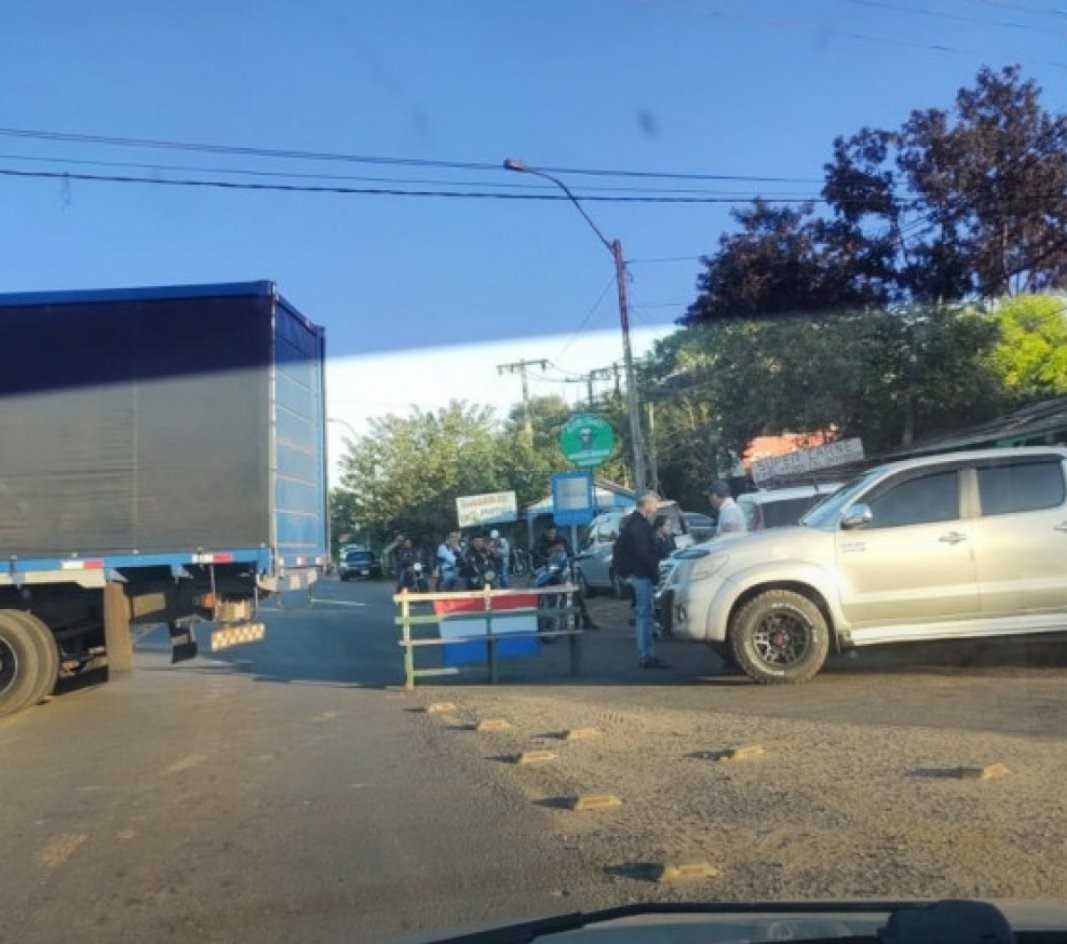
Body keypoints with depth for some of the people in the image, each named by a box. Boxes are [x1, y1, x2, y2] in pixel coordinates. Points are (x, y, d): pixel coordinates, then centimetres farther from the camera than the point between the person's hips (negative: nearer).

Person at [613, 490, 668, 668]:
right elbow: (644, 553, -23)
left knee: (643, 615, 14)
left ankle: (647, 654, 20)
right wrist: (655, 572, -13)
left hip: (633, 573, 11)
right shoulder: (640, 526, -16)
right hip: (641, 574, -11)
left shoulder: (632, 522, 16)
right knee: (644, 615, -8)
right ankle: (647, 656, -7)